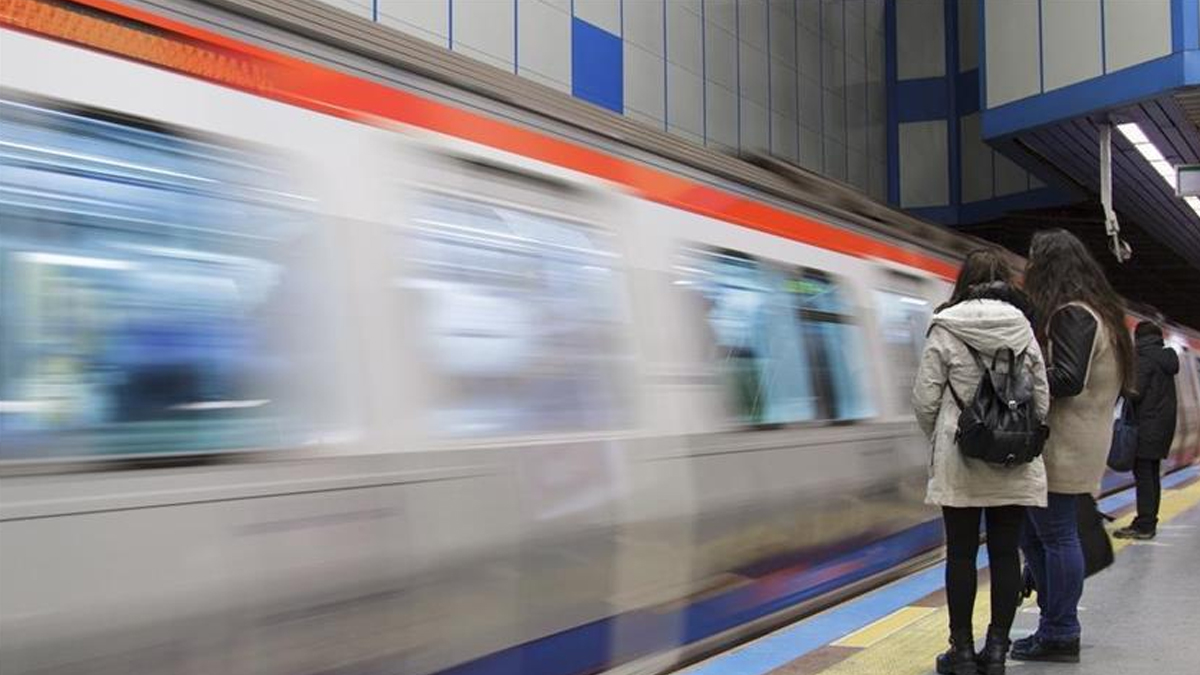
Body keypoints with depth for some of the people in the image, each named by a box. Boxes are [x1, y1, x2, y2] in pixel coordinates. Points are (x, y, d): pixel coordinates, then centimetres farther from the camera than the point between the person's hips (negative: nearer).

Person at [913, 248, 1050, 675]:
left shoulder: (945, 329, -5)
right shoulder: (1024, 329, 3)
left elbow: (925, 399, -6)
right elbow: (1042, 400, 5)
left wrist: (938, 439, 11)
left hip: (960, 462, -2)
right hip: (1015, 464, 3)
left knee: (961, 554, 6)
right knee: (1005, 553, 9)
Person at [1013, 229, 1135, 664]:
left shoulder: (1072, 315, -15)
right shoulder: (1094, 311, 17)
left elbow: (1068, 379, -23)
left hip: (1061, 448, -10)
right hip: (1066, 445, 10)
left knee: (1056, 535, -2)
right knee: (1032, 531, 15)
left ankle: (1059, 635, 7)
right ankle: (1057, 624, 23)